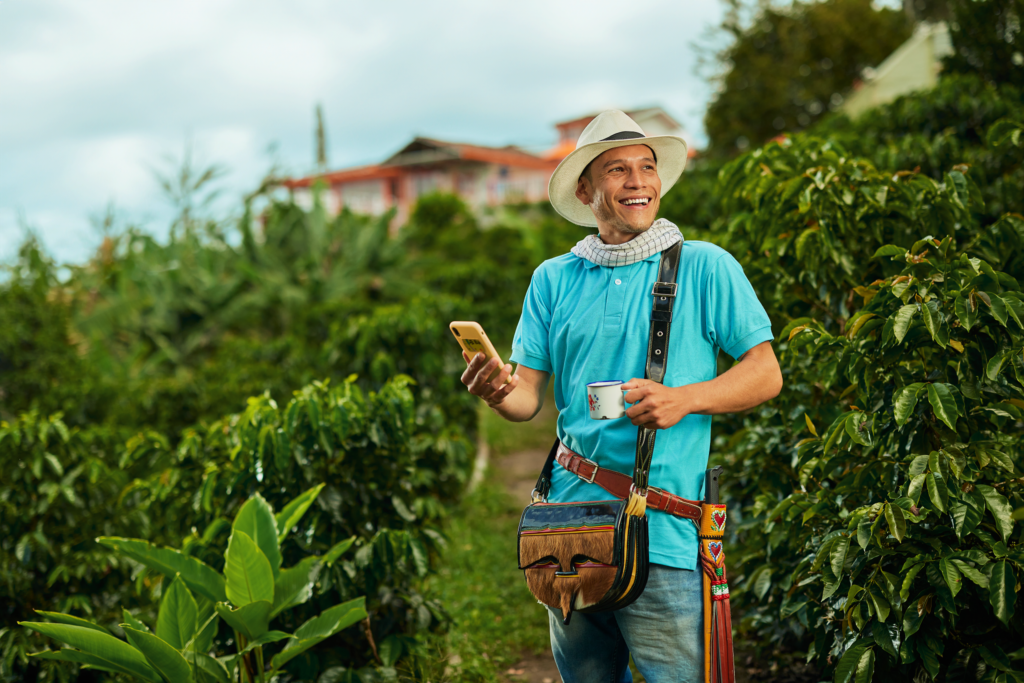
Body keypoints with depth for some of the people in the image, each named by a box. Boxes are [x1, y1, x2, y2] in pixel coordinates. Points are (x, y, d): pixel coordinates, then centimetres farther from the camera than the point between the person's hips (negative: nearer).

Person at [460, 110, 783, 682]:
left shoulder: (704, 267, -2)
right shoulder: (554, 279, 8)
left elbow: (766, 374, -2)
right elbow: (530, 397, 5)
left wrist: (683, 400, -18)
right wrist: (498, 392, -18)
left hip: (663, 533, -4)